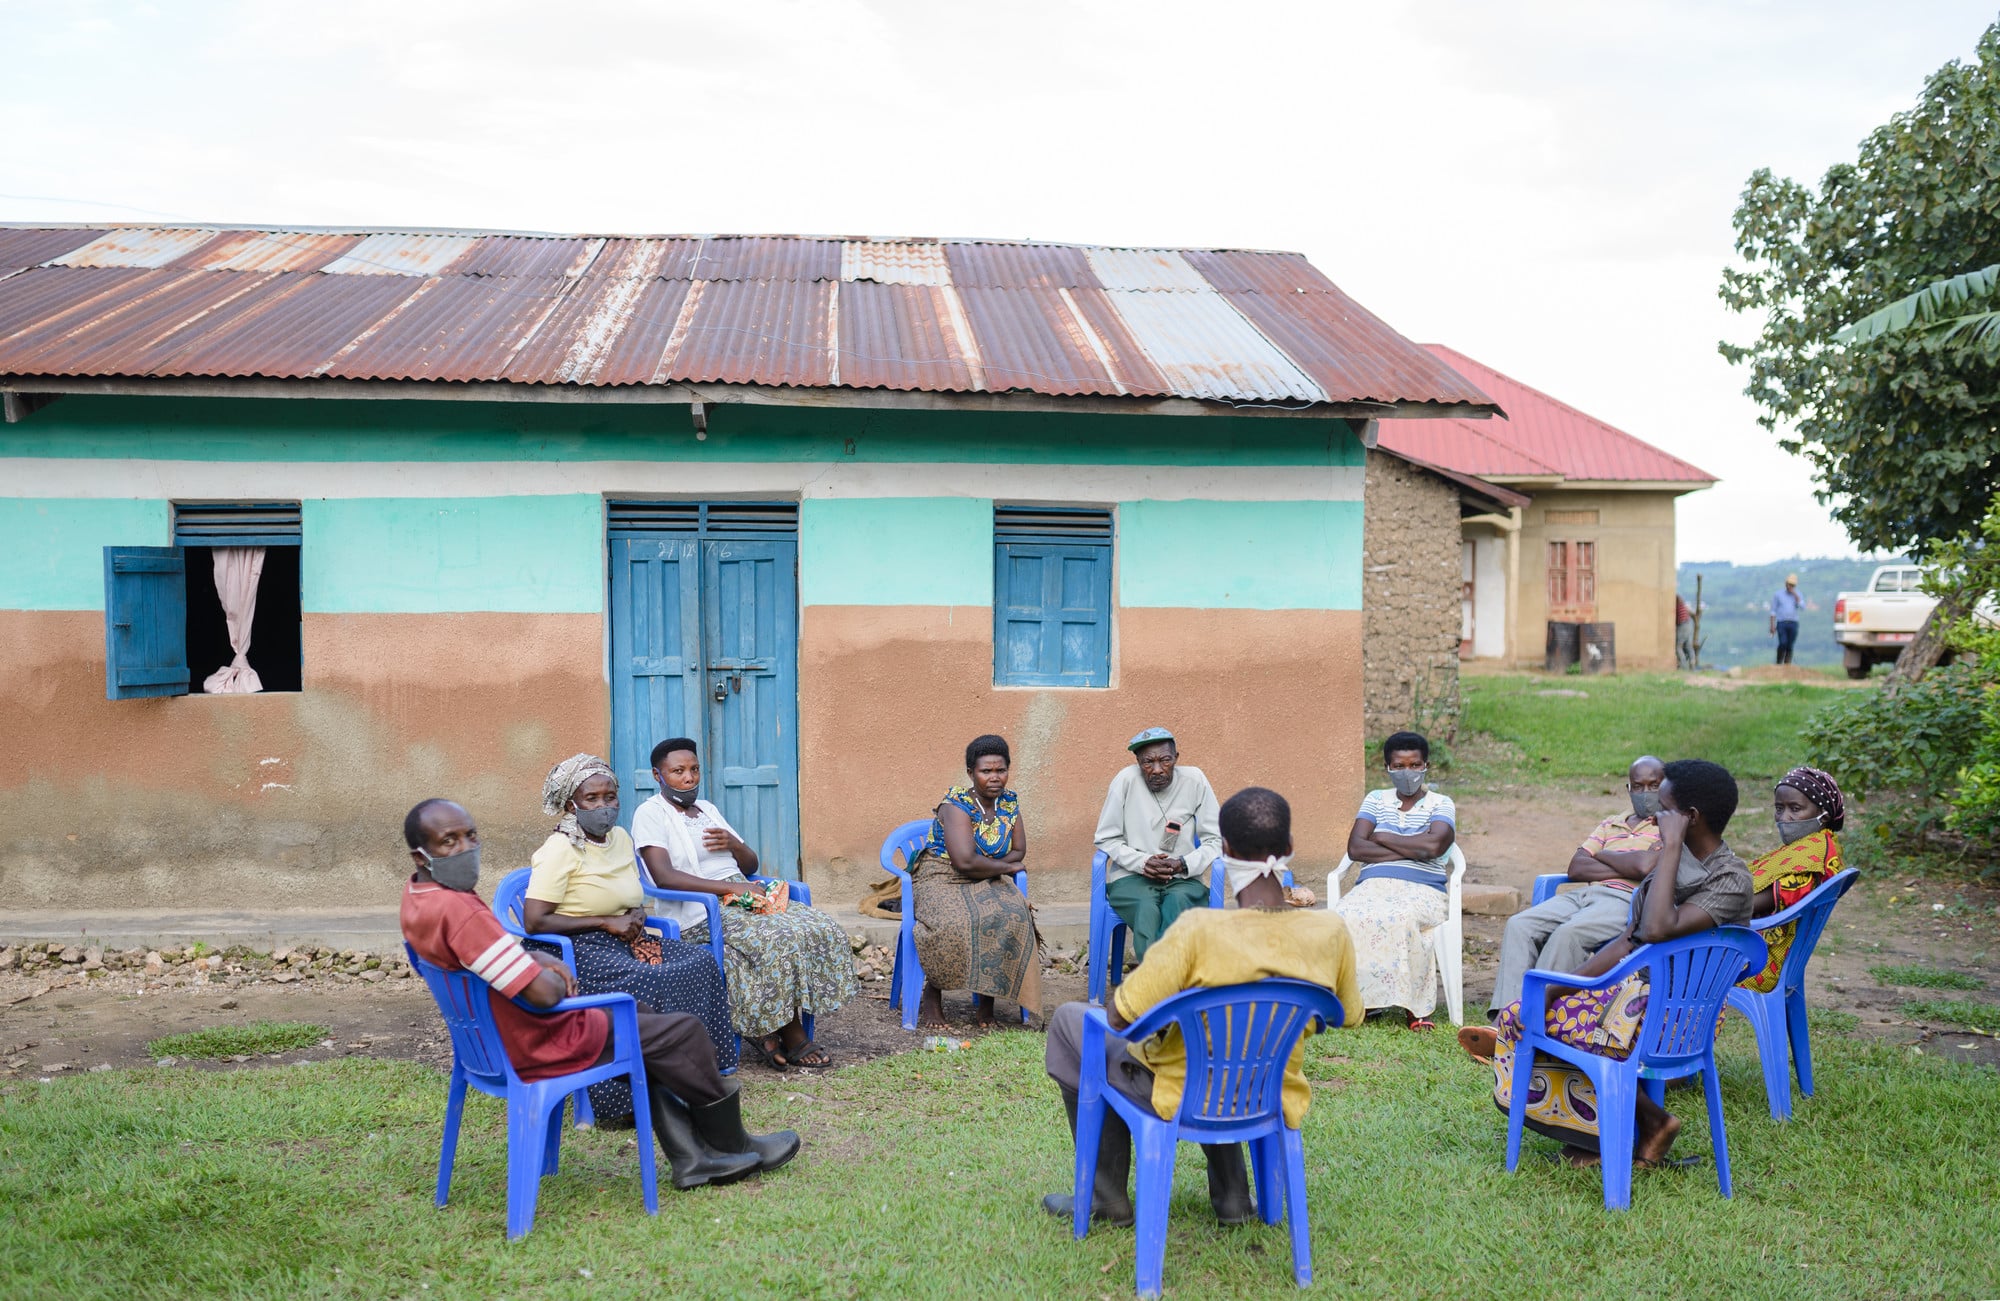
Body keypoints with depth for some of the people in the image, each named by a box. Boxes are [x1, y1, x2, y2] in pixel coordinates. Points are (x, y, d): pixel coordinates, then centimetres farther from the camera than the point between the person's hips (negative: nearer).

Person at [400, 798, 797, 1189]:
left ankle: (692, 1158, 24)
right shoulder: (455, 910, -33)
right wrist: (554, 977, -8)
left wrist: (538, 959, -1)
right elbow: (543, 994, -32)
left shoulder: (417, 895, 0)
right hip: (536, 1045, -11)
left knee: (642, 1016, 26)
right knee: (685, 1031, 1)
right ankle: (730, 1144, 25)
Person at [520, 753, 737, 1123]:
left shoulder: (620, 838, 11)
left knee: (701, 960, -14)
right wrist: (606, 922, -17)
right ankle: (627, 1100, -22)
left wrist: (637, 914, 0)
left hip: (625, 941, 8)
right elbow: (534, 922, -20)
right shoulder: (560, 850, -12)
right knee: (645, 983, -32)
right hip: (578, 950, -8)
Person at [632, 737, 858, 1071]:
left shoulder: (707, 809, 22)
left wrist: (734, 844, 0)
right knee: (779, 939, -31)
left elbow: (751, 865, 25)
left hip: (741, 902, 8)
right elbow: (664, 877, -18)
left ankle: (773, 1029, -11)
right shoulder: (650, 813, -1)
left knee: (823, 929, -14)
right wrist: (731, 887, -23)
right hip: (698, 916, -8)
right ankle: (790, 1035, -13)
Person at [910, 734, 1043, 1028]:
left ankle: (986, 997, -14)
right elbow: (965, 861, -24)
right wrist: (1005, 867, -9)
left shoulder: (1009, 802, 5)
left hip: (987, 882, 5)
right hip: (941, 879, -5)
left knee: (1013, 916, -27)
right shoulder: (956, 804, -15)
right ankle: (932, 993, -13)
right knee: (954, 923, -36)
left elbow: (1019, 852, 6)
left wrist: (985, 867, -10)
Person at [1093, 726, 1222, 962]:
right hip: (1131, 877, -1)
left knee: (1178, 901, -35)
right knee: (1147, 908, -35)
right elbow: (1106, 839, 2)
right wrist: (1142, 862, -14)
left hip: (1184, 878, 1)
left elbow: (1215, 841, 2)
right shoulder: (1126, 780, -4)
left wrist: (1184, 864, -15)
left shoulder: (1194, 781, -1)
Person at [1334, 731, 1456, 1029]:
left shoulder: (1441, 804, 12)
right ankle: (1362, 996, -23)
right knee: (1345, 915, -33)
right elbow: (1355, 848, 3)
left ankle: (1416, 1004, -25)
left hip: (1422, 890, -2)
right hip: (1374, 884, 2)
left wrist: (1382, 839, 1)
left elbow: (1434, 845, -11)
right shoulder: (1376, 800, 18)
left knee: (1402, 918, -38)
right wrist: (1412, 850, -4)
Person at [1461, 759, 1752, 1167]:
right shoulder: (1678, 858, 8)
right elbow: (1630, 942, 8)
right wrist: (1562, 988, 0)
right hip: (1637, 984, 9)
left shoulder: (1731, 881, -19)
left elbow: (1657, 930, -36)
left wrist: (1671, 847, -27)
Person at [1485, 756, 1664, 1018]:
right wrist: (1623, 868, -1)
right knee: (1519, 924, -19)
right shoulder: (1611, 824, 27)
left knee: (1568, 932, -34)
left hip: (1625, 899, -6)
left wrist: (1602, 854, 7)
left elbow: (1645, 865, -11)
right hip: (1584, 894, 6)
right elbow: (1576, 867, 14)